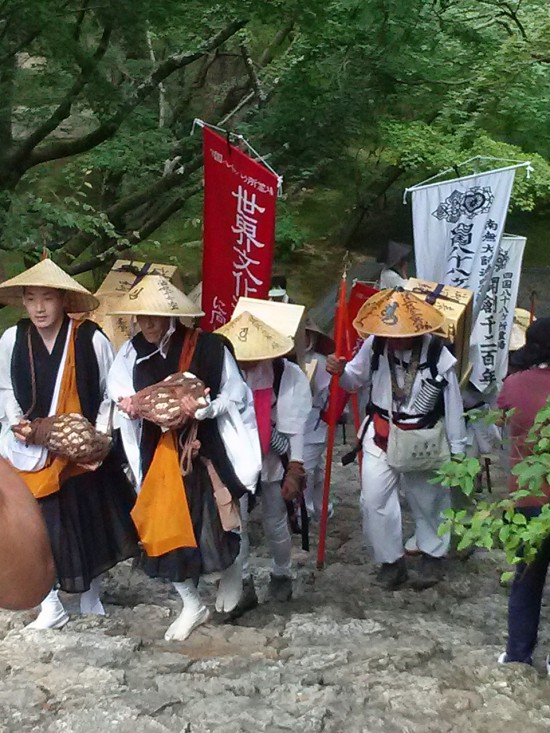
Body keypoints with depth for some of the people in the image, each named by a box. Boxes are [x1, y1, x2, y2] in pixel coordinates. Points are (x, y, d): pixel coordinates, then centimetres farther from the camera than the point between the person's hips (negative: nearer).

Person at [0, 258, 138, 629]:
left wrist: (99, 435, -12)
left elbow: (111, 394, -3)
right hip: (32, 450, 1)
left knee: (90, 519, 12)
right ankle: (51, 603, 21)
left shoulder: (91, 340, -14)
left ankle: (92, 593, 33)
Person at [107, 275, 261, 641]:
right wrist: (128, 405, -13)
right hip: (157, 453, 4)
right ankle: (192, 604, 25)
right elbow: (121, 393, 10)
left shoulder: (207, 347, -14)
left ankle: (231, 570, 35)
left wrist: (204, 408, -25)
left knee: (211, 524, -2)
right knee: (162, 529, 4)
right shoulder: (133, 351, -2)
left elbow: (236, 396, -8)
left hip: (203, 450, -4)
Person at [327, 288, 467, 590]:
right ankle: (391, 560, 20)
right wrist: (340, 372, -19)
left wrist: (456, 448, -3)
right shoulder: (374, 345, -14)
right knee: (374, 499, 0)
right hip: (380, 437, 2)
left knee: (429, 500, 15)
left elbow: (452, 404, -9)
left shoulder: (437, 354, -20)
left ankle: (433, 555, 39)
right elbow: (356, 381, 4)